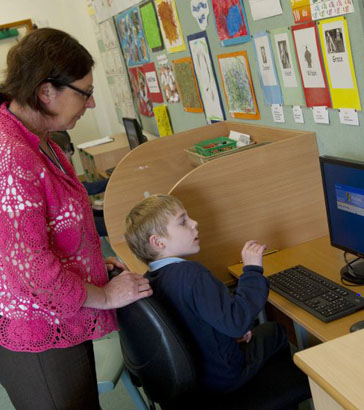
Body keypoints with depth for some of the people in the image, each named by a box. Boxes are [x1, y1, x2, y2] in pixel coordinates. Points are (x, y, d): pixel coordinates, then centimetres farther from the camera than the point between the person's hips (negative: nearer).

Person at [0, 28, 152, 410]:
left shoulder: (36, 141, 5)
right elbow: (31, 267, -26)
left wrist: (94, 264, 11)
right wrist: (105, 296, -13)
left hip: (66, 324, 10)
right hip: (38, 341, -9)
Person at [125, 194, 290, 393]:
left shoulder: (149, 280, -5)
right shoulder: (191, 274, -32)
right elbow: (237, 322, -36)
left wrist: (232, 332, 4)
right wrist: (252, 269, -30)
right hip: (222, 376, -7)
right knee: (274, 330, 19)